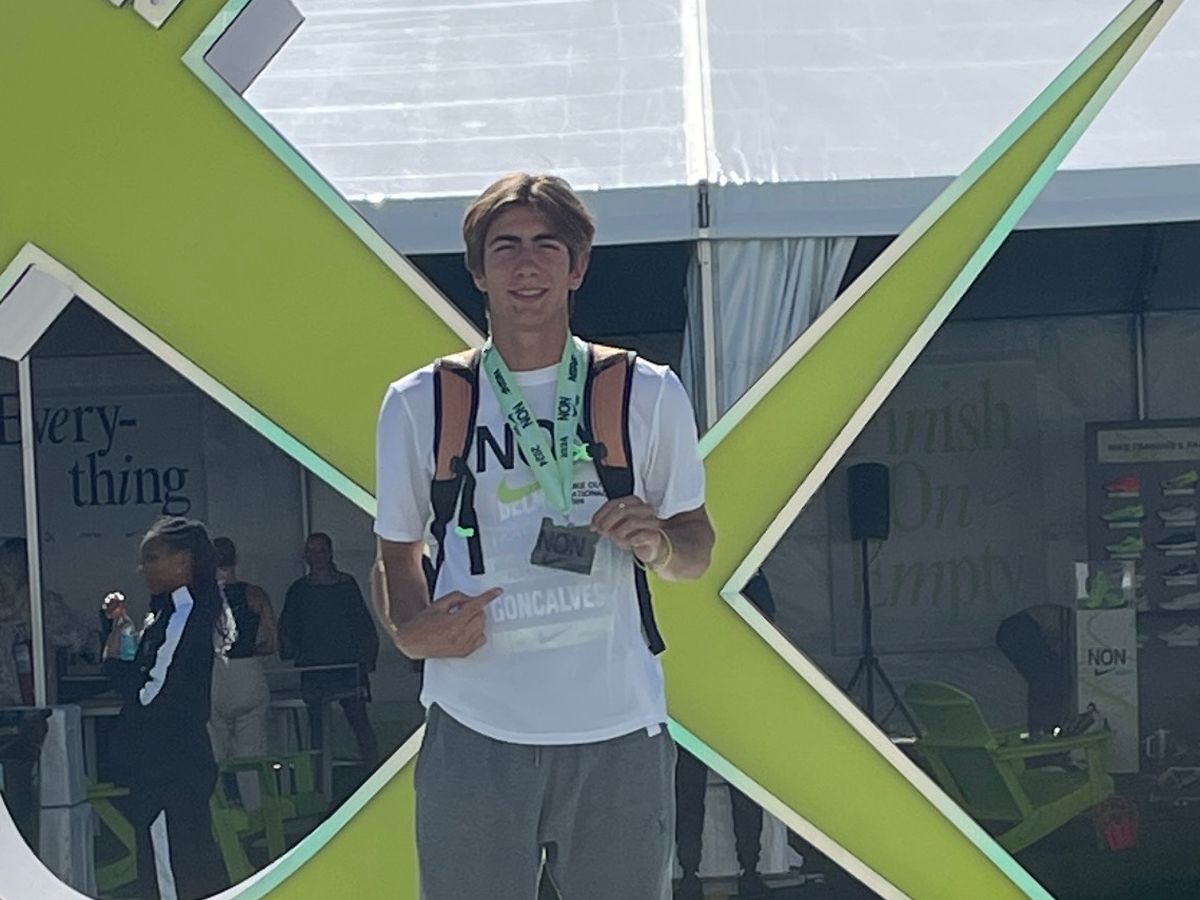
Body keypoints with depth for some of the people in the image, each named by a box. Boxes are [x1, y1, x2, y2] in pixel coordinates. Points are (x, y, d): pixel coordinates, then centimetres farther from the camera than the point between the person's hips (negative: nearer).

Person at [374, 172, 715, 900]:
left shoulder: (648, 395, 6)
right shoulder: (420, 403, 5)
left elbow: (698, 548, 14)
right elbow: (399, 548, 14)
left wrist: (660, 545, -9)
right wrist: (410, 628, -7)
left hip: (620, 730, 1)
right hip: (474, 734, 0)